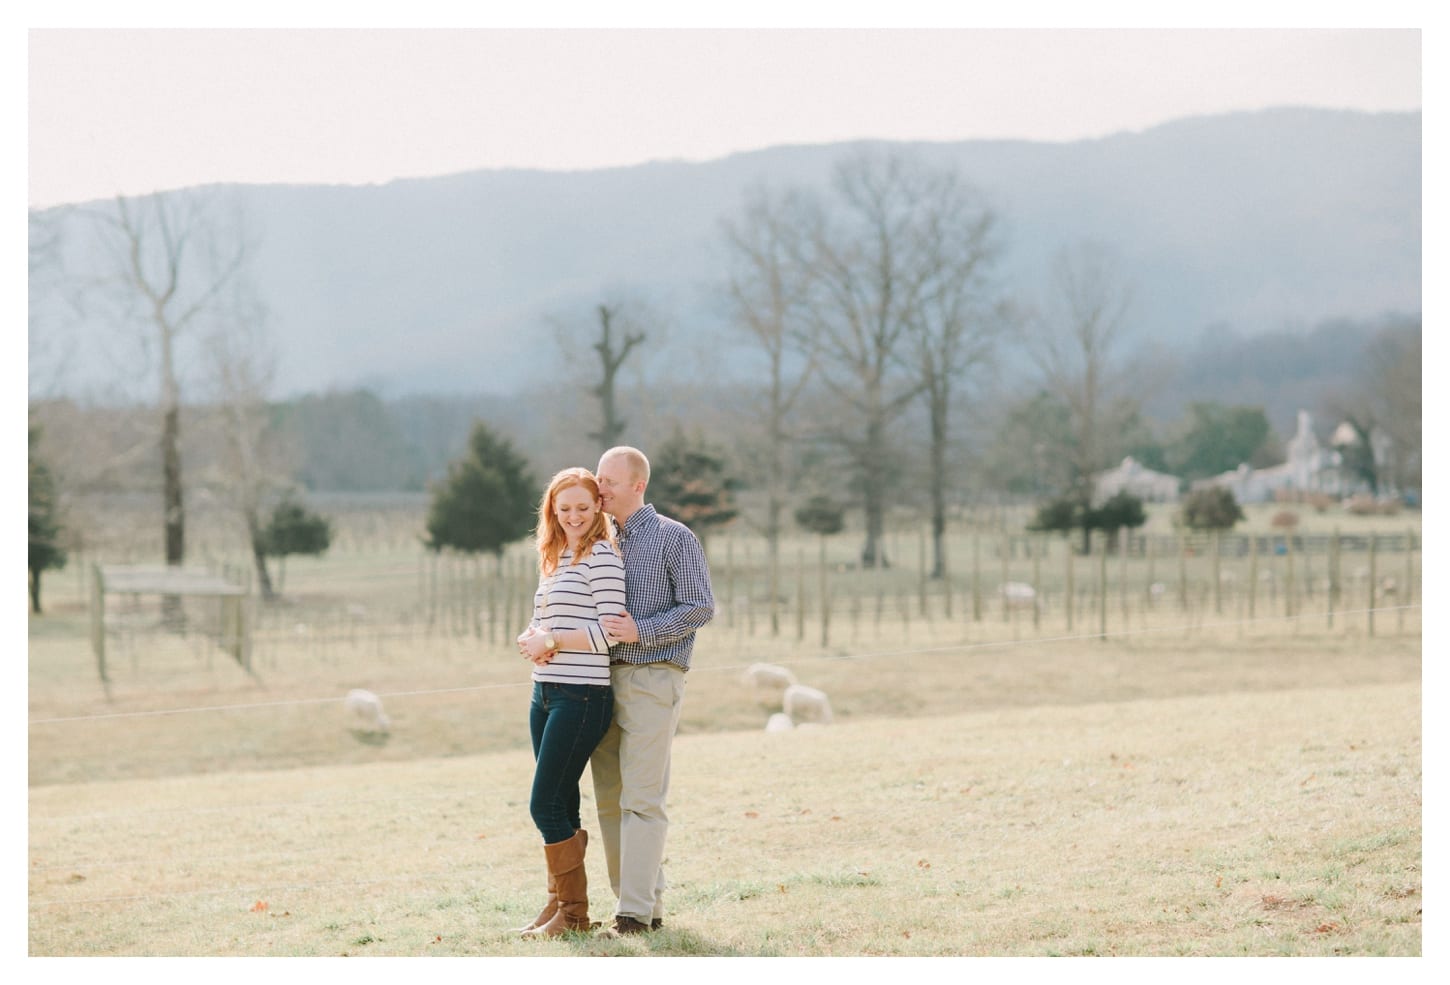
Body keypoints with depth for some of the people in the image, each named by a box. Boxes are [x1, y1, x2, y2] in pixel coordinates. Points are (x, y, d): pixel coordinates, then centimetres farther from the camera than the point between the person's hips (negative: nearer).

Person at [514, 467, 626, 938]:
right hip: (545, 694, 8)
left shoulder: (602, 557, -9)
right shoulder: (553, 559, 17)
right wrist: (533, 640, -3)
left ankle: (574, 911, 1)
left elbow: (611, 631, -15)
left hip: (582, 696, -8)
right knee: (559, 805, 11)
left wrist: (551, 640, -11)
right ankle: (558, 902, 17)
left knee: (546, 804, -8)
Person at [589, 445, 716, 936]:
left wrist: (641, 631, -17)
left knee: (641, 799, -10)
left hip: (651, 678, -7)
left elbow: (701, 607, -7)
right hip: (603, 678, 7)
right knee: (609, 799, 5)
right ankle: (637, 900, 13)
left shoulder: (675, 539, -1)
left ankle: (639, 911, -10)